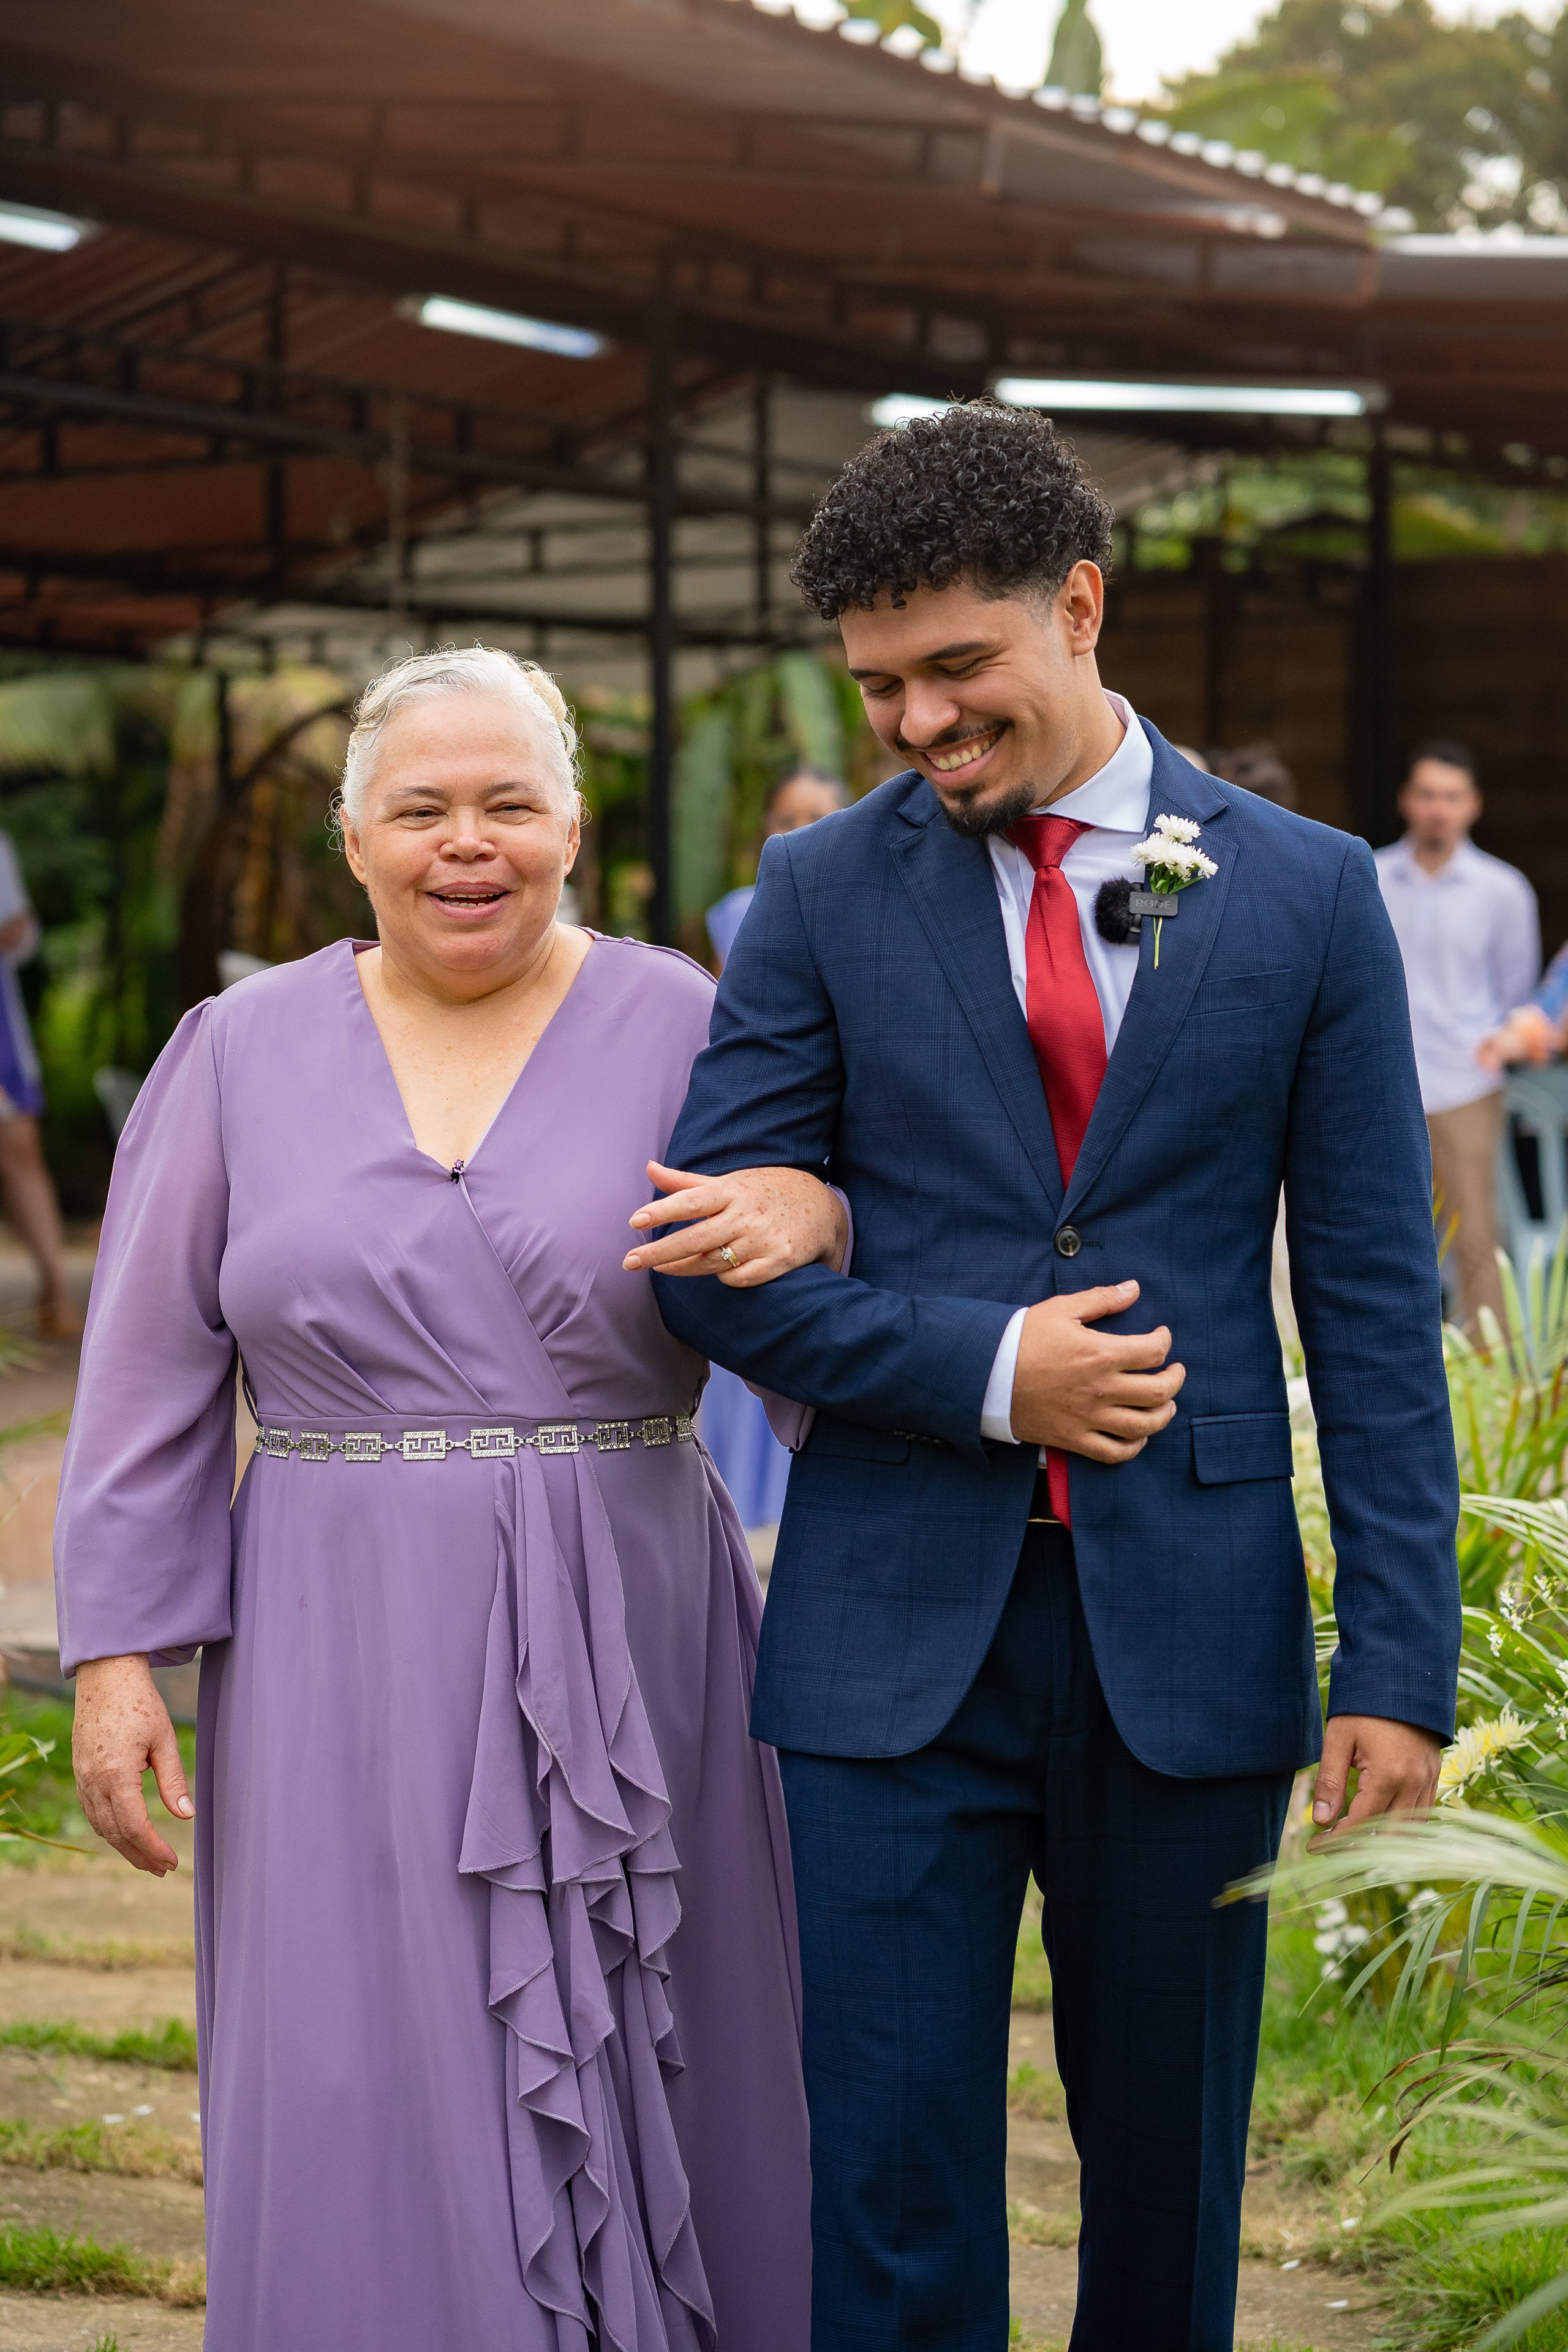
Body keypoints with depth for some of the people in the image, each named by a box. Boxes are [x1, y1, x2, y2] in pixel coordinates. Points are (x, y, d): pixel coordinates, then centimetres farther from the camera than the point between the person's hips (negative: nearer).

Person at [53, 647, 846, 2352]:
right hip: (343, 1665, 0)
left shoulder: (682, 1029, 1)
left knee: (637, 2101, 8)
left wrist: (813, 1219, -23)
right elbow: (150, 1381, 6)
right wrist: (116, 1651, -2)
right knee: (369, 2125, 1)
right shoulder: (245, 1053, 4)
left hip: (625, 1659, 0)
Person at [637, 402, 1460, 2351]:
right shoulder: (821, 897, 3)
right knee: (884, 2188, 2)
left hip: (1190, 1628, 0)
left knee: (1169, 2165, 12)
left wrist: (1399, 1660, -4)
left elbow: (1374, 1298, 1)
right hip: (896, 1630, 0)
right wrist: (982, 1370, -13)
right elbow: (715, 1258, 1)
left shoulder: (1306, 894, 2)